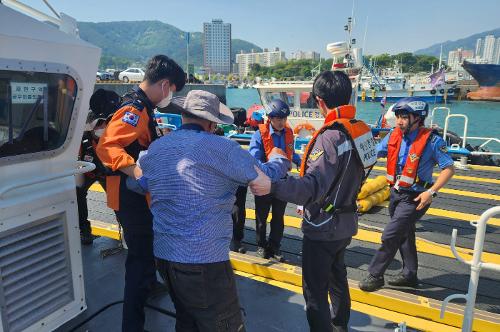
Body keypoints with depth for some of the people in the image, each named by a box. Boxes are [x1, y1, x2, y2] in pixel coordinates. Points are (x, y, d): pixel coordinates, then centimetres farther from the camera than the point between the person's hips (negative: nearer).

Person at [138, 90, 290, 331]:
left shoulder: (155, 149, 6)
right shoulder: (220, 148, -12)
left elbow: (136, 184, 23)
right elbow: (267, 176, -4)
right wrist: (279, 158, 18)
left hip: (163, 255, 8)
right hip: (204, 260, -7)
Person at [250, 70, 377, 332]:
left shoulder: (329, 137, -25)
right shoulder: (360, 129, -1)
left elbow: (313, 187, -36)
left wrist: (273, 187, -49)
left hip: (323, 227, -9)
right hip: (346, 222, 9)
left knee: (315, 290, 6)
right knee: (337, 275, 28)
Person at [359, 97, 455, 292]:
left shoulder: (431, 141, -16)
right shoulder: (394, 136, -1)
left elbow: (449, 169, -12)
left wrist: (431, 191, -20)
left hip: (415, 198, -6)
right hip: (396, 194, 7)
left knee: (390, 236, -7)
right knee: (405, 235, 20)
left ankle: (375, 275, 10)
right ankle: (409, 274, 37)